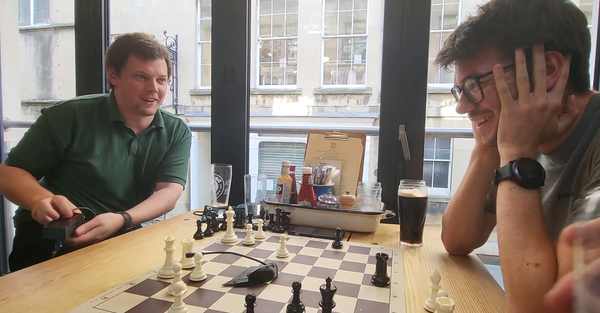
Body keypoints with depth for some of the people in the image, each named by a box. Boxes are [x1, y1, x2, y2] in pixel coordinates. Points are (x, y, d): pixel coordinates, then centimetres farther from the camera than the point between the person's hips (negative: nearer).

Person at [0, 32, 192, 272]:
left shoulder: (177, 133, -1)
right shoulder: (70, 116, -7)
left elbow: (169, 193, -12)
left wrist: (121, 220, -31)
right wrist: (41, 200, -24)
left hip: (122, 241, 3)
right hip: (50, 240, -2)